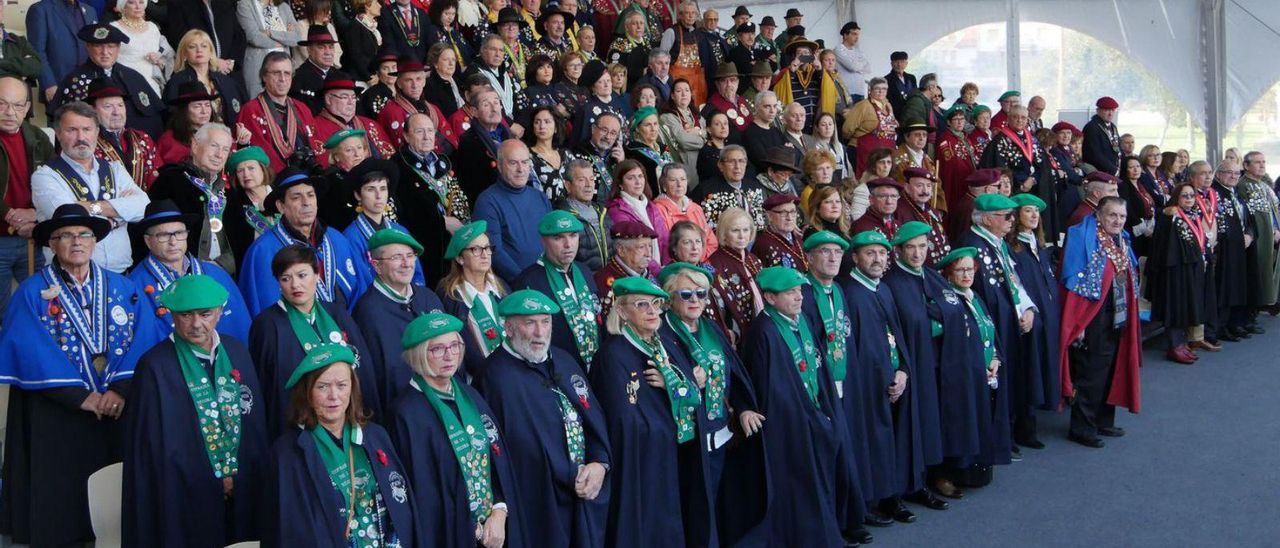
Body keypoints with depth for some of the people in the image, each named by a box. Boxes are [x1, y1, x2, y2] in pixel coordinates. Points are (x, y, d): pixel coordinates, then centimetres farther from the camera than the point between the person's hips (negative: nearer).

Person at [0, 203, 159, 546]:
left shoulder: (123, 289, 8)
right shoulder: (32, 293, 1)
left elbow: (142, 341, -3)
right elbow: (33, 352, -11)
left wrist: (121, 388, -18)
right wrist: (81, 396, -19)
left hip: (117, 410, 2)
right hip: (55, 416, -2)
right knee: (61, 496, 5)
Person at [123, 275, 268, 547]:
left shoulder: (236, 351, 3)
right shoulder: (155, 365, -11)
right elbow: (152, 444, -10)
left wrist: (237, 475, 0)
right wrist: (215, 483, -10)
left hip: (242, 490, 4)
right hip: (185, 498, -4)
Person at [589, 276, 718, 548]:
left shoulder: (667, 344, 9)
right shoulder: (613, 355, -15)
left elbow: (696, 393, 7)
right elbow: (627, 425, -21)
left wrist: (669, 384, -12)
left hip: (684, 461, 7)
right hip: (645, 464, -7)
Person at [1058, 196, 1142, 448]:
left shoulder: (1122, 241, 9)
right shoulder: (1083, 238, -16)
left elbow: (1128, 282, 18)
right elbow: (1074, 282, -19)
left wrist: (1128, 317, 13)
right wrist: (1078, 324, -22)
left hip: (1117, 317, 8)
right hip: (1092, 320, -8)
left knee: (1111, 370, 16)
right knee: (1089, 373, -1)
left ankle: (1103, 420, 29)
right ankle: (1082, 428, 10)